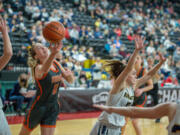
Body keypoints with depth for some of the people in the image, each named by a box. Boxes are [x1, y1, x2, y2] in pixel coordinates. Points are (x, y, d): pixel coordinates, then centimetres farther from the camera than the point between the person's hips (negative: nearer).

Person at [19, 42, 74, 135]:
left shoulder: (56, 64, 1)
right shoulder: (38, 68, -20)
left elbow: (70, 81, 9)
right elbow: (44, 69, -47)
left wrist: (69, 74, -17)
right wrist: (53, 53, -68)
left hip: (53, 106, 5)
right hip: (39, 106, -5)